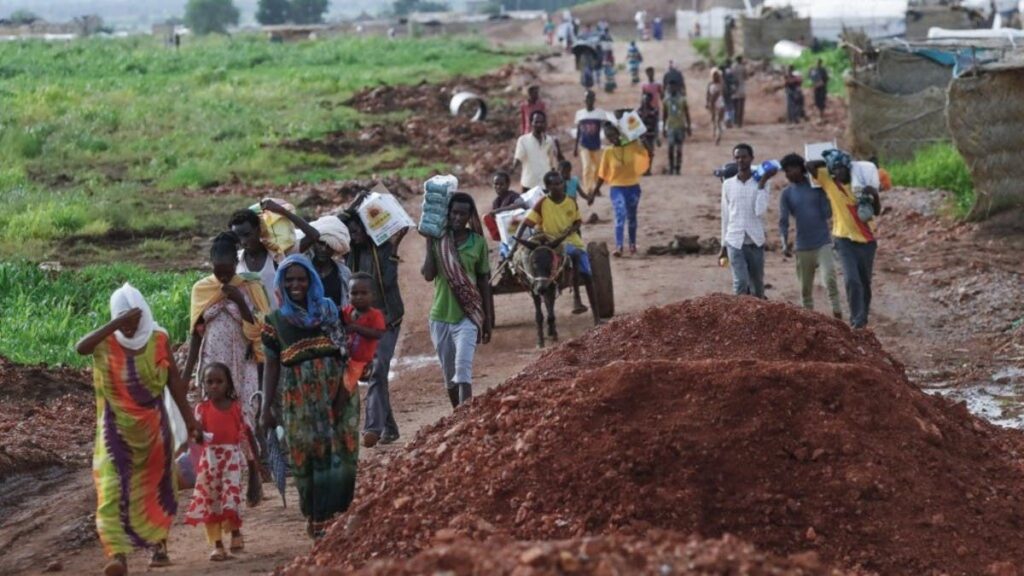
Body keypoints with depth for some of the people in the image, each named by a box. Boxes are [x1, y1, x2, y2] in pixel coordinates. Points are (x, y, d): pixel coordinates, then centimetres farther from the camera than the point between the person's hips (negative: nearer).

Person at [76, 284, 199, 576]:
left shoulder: (158, 339, -3)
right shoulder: (106, 342, -10)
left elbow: (174, 380, 3)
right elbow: (81, 347, -32)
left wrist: (189, 419, 2)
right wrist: (118, 323, -35)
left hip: (153, 427, 2)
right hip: (116, 429, -2)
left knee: (155, 487, 13)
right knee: (113, 488, -16)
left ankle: (158, 544, 30)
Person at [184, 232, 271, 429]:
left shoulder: (250, 288, -3)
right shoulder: (201, 289, 3)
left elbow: (258, 330, -6)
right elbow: (196, 333, 7)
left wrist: (240, 301, -16)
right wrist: (187, 373, 4)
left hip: (243, 366, -2)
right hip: (212, 365, 2)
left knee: (244, 415, -5)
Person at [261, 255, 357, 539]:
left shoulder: (329, 311, 8)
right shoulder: (275, 320, 7)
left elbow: (346, 352, 3)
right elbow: (271, 364, 8)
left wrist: (345, 387, -10)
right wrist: (267, 406, 4)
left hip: (335, 391, 0)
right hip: (297, 396, 0)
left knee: (340, 452, -4)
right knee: (306, 458, -1)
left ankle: (335, 514, 6)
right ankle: (316, 518, 7)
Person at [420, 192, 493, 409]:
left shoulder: (478, 242, 0)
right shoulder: (437, 240, 1)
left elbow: (484, 281, 5)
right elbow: (428, 274, -10)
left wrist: (488, 320, 5)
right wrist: (430, 243, -10)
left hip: (467, 317, -2)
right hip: (440, 317, 2)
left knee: (463, 369, -18)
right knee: (449, 373, 12)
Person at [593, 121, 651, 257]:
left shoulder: (632, 146, -5)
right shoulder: (608, 152, -7)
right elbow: (602, 175, -1)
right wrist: (594, 193, -1)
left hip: (633, 187, 2)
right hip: (617, 188, -2)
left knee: (631, 217, 16)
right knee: (620, 216, -19)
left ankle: (632, 244, 33)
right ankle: (618, 247, -26)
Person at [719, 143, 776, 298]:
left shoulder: (760, 183, 1)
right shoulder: (728, 185, 6)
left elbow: (760, 211, -13)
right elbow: (725, 216, 11)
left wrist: (762, 184, -12)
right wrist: (723, 245, 12)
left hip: (755, 242, 0)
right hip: (735, 242, 0)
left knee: (757, 286, 8)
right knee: (740, 283, -15)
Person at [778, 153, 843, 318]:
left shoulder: (817, 187, 0)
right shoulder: (786, 194, 2)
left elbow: (827, 214, -1)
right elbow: (783, 221, -6)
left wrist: (822, 191, -9)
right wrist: (785, 243, -20)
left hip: (823, 242, -2)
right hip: (803, 247, 2)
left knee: (829, 278, -21)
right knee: (805, 287, 6)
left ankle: (837, 314, -15)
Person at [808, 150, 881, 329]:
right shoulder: (828, 181, -4)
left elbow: (877, 211, -3)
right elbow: (810, 165, -12)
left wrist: (875, 195, -21)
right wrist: (827, 162, -4)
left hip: (866, 239, 2)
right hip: (845, 239, -2)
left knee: (865, 281, 11)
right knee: (852, 280, -18)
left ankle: (863, 317, 27)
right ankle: (857, 318, -11)